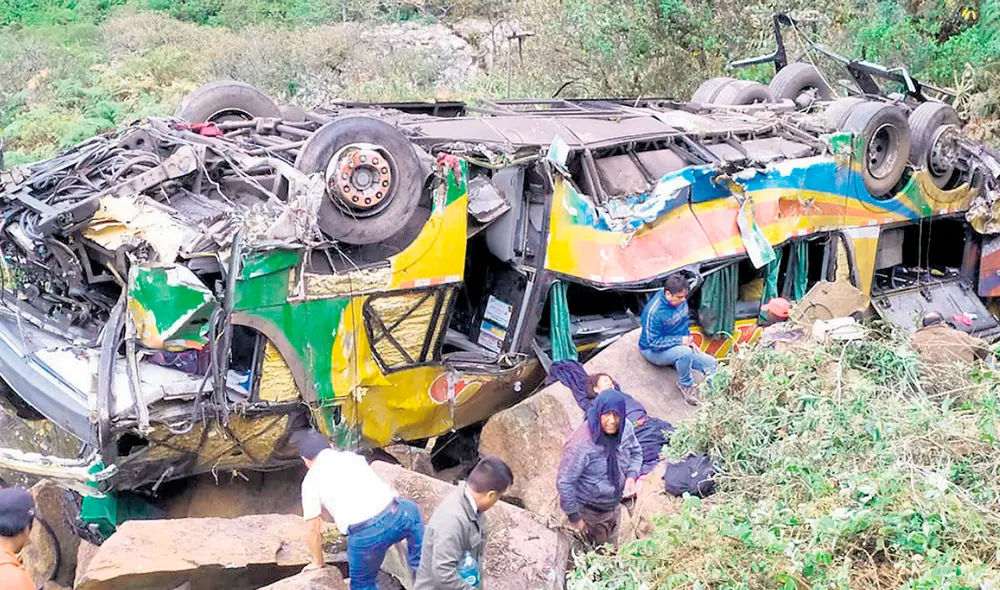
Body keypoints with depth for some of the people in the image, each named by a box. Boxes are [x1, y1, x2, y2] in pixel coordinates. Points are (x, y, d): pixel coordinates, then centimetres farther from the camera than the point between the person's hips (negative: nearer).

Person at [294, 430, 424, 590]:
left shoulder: (311, 480, 11)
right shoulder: (353, 456, 24)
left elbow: (314, 529, 12)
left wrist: (317, 562, 28)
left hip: (365, 537, -4)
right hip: (396, 517, 4)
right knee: (411, 510, 38)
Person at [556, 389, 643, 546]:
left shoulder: (625, 428, -18)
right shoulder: (581, 444, -37)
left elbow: (635, 452, 3)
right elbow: (564, 482, -27)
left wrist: (631, 475, -16)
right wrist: (574, 516, -18)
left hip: (614, 505, 6)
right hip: (590, 512, -6)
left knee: (611, 551, 29)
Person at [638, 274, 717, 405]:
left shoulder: (681, 301, -6)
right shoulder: (654, 311, -28)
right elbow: (653, 342, -25)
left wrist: (690, 340, -1)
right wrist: (680, 340, -23)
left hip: (680, 346, 8)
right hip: (654, 351, -7)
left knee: (710, 363, -6)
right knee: (684, 352, -36)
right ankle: (686, 385, -11)